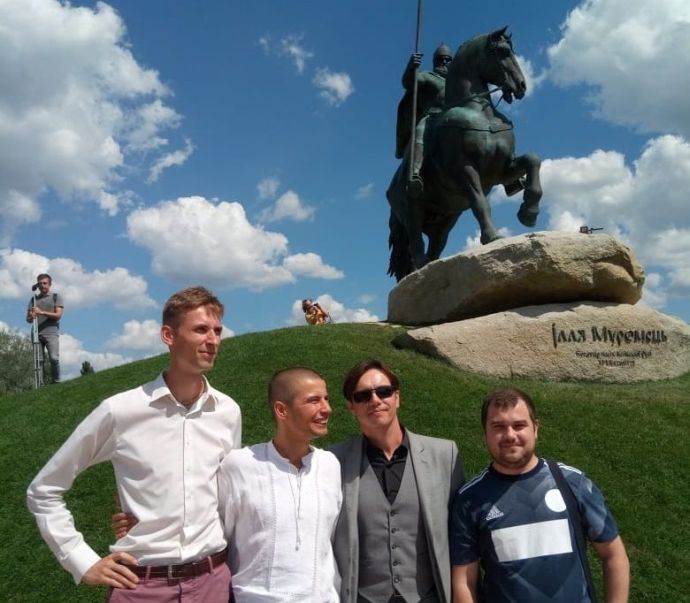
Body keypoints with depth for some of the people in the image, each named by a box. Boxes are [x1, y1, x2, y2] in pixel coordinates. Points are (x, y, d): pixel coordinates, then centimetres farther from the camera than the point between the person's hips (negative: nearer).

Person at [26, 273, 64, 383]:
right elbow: (28, 319, 14)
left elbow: (58, 315, -4)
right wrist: (31, 317, -10)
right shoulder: (33, 299, 17)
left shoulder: (56, 297, 8)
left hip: (51, 333, -3)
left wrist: (42, 312, -15)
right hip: (37, 334, 3)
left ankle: (56, 381, -6)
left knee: (54, 358, -17)